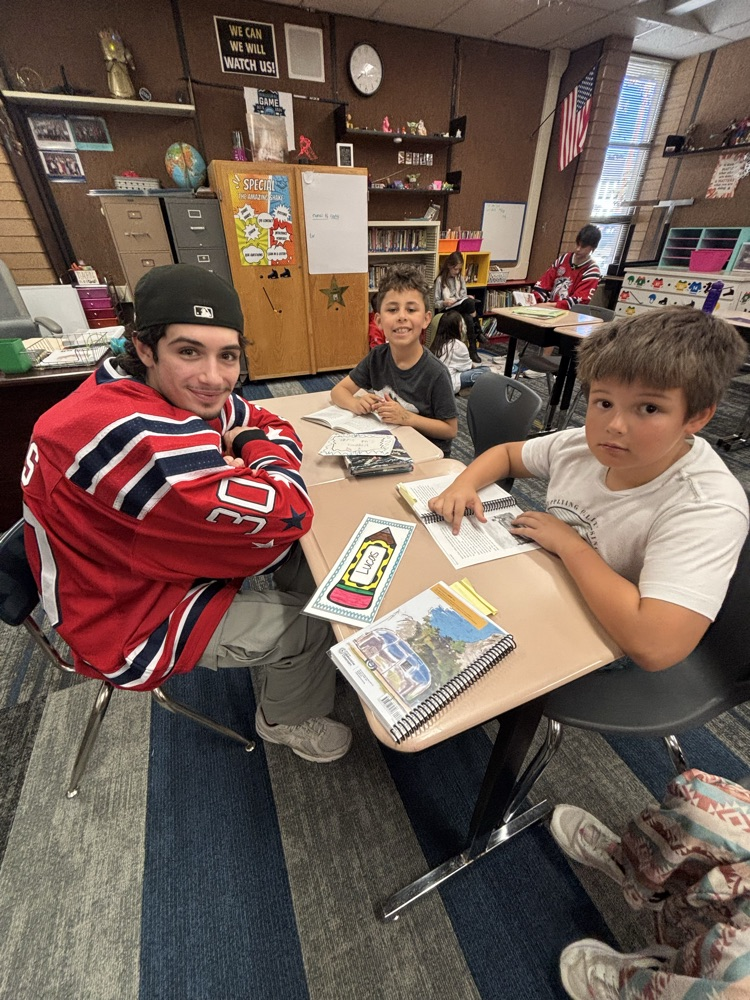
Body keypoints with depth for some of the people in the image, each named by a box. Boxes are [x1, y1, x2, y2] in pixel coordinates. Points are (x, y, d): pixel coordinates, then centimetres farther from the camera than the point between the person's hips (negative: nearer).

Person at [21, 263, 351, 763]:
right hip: (135, 617, -8)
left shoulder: (180, 392, -9)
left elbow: (270, 424, 2)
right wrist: (257, 447, -19)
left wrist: (243, 453, -20)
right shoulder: (130, 433, -39)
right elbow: (286, 514, -38)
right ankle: (289, 719, 29)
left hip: (174, 551, 8)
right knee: (318, 622, -4)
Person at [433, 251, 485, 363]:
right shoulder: (440, 280, -4)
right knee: (470, 303, -32)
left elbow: (463, 296, 17)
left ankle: (473, 350, -26)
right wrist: (445, 303, -24)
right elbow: (435, 303, -5)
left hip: (461, 308, 5)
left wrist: (468, 297, -5)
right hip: (446, 311, -5)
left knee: (469, 319, -33)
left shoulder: (460, 278, 13)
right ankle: (478, 331, -18)